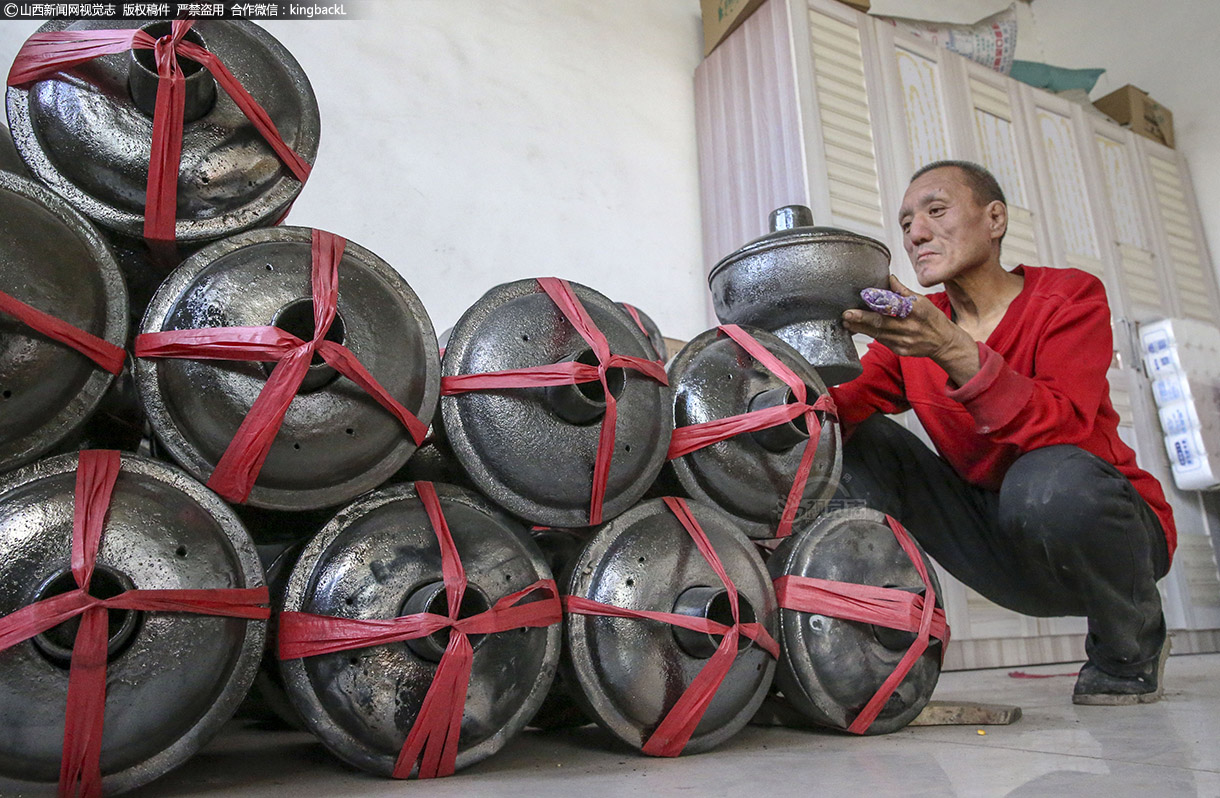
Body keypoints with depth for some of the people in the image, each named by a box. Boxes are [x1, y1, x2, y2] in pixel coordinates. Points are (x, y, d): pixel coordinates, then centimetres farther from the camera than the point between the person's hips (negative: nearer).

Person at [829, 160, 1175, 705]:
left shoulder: (1070, 297, -10)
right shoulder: (913, 328, 2)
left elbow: (1065, 430, -29)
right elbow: (842, 409, -13)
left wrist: (953, 351, -40)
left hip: (1105, 537, -3)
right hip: (1004, 557, 3)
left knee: (1049, 481, -37)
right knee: (856, 442, -11)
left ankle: (1132, 650, -4)